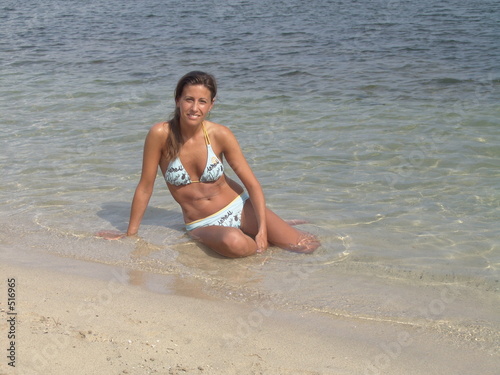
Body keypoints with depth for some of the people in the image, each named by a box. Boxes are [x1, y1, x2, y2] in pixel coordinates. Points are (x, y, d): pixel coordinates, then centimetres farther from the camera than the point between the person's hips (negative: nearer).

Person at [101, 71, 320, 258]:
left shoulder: (220, 135, -11)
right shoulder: (161, 134, -16)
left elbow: (252, 185, -8)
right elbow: (145, 188, -7)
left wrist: (263, 229, -20)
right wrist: (130, 235, -1)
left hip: (239, 206, 2)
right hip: (202, 225, -2)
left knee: (308, 247, -11)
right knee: (233, 243, -39)